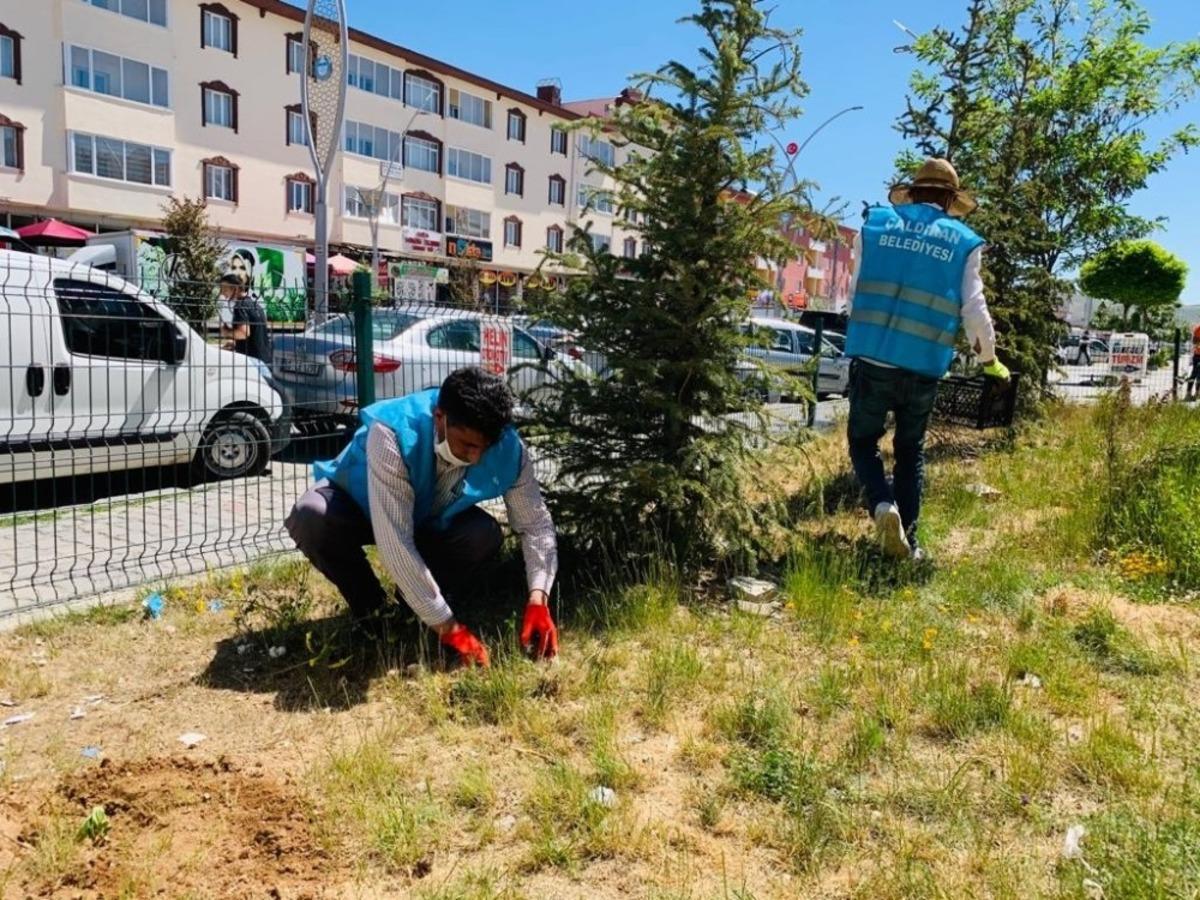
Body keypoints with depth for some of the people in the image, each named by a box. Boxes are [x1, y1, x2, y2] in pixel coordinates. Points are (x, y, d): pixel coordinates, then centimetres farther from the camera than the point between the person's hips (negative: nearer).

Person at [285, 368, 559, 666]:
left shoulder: (508, 449, -28)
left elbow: (537, 524, -17)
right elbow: (396, 544, -43)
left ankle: (415, 609, 1)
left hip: (427, 518, 3)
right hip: (357, 504, -2)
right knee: (310, 518, -35)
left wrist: (538, 599, -33)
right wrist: (448, 627, -41)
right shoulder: (393, 433, -41)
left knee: (484, 535, -27)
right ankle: (369, 606, -6)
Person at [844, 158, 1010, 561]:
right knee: (910, 451, 17)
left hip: (873, 358, -1)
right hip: (924, 367, 1)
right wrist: (989, 358, 21)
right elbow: (974, 310, 5)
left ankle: (882, 505, -11)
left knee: (863, 440, 14)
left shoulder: (876, 224, 6)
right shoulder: (963, 242, 7)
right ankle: (907, 540, 18)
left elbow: (856, 294, 10)